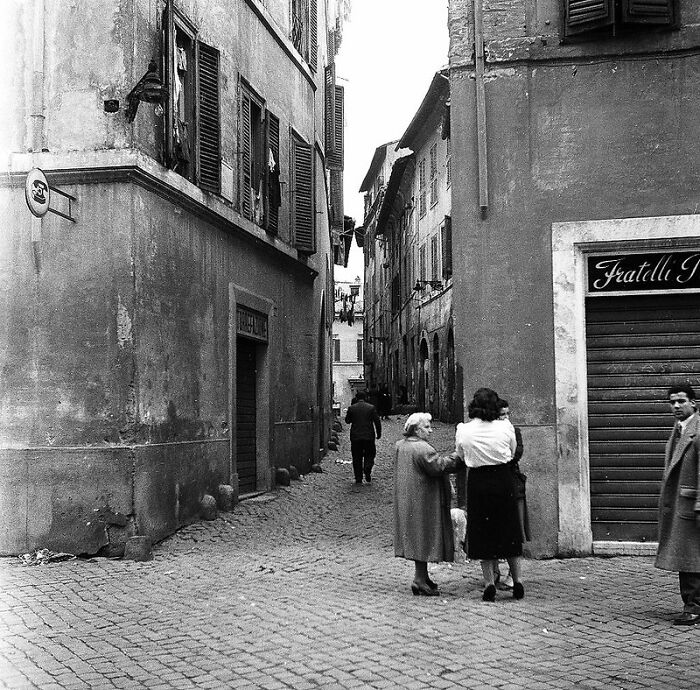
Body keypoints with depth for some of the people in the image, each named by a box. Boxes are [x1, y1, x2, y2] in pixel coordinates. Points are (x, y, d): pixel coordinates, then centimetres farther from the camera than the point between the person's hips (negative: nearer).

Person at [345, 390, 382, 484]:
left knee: (357, 458, 8)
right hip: (369, 436, -1)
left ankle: (358, 478, 7)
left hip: (355, 437, 1)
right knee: (370, 455, 14)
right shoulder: (371, 408, -4)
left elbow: (347, 421, 7)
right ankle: (367, 470, -11)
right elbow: (377, 422, -2)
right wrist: (379, 433, 9)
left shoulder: (351, 408, -2)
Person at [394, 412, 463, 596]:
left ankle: (422, 576, 22)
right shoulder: (422, 448, -19)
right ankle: (419, 580, -3)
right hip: (422, 500, -9)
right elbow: (439, 466, -24)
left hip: (407, 501, 9)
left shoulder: (400, 446, 10)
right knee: (423, 536, -4)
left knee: (417, 537, 15)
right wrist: (457, 457, -14)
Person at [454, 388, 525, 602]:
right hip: (504, 481, 1)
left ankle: (489, 583, 6)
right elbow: (512, 452, 6)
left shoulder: (463, 430, -8)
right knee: (509, 532, 12)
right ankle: (517, 581, 15)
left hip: (478, 483, 0)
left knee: (483, 534, 8)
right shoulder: (505, 426, -8)